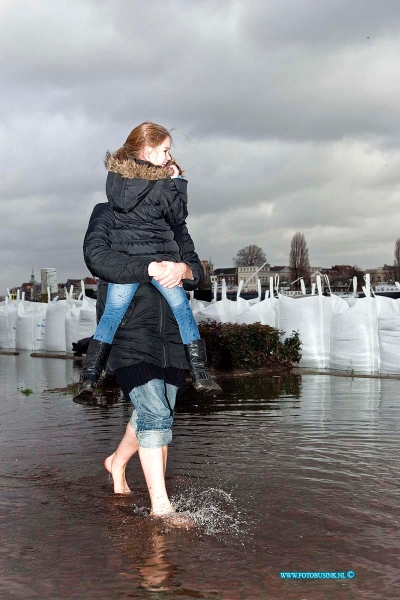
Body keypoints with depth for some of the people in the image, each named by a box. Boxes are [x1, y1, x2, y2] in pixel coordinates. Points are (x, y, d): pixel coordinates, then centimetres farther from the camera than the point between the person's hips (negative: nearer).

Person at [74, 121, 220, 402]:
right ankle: (201, 375, 11)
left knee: (111, 317, 7)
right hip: (160, 260, -3)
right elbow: (178, 218, -2)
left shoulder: (115, 176, 0)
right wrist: (177, 182, 3)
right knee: (183, 311, 9)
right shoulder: (161, 183, -12)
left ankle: (89, 379, 4)